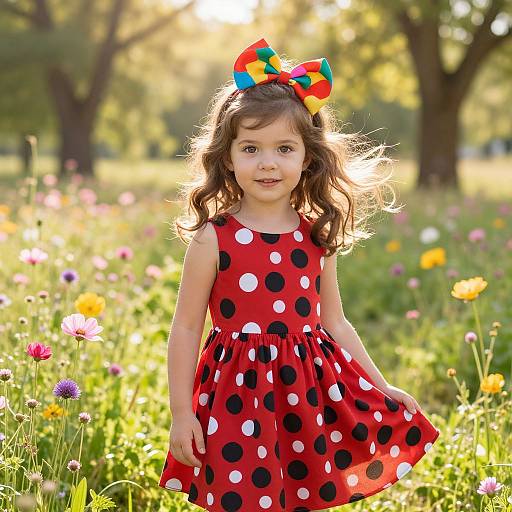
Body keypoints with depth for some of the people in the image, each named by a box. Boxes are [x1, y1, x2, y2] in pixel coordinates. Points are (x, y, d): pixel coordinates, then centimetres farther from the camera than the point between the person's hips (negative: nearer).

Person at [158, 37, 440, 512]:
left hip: (310, 392, 4)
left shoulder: (316, 238, 4)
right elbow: (185, 329, -3)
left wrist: (382, 389, 13)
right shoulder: (213, 239, -8)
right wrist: (181, 414, -5)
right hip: (240, 396, -3)